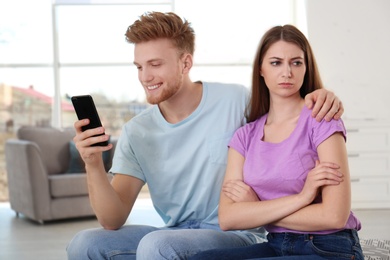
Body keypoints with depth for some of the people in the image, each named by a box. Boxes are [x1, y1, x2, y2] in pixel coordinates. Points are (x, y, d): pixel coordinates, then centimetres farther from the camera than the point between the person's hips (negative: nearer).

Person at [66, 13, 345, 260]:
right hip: (175, 236, 5)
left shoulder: (236, 100, -9)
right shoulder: (135, 133, 0)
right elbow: (113, 222, -4)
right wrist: (94, 166, -22)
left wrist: (320, 98, -19)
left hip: (238, 236, -4)